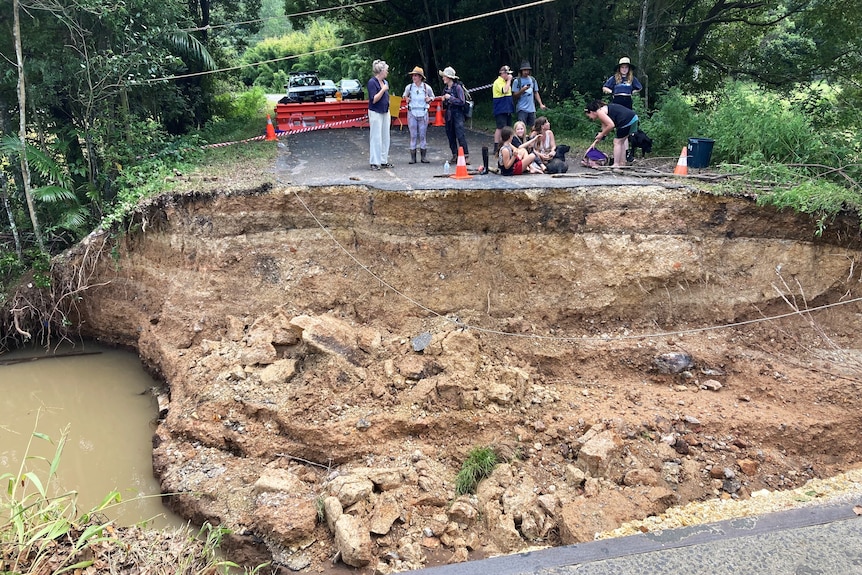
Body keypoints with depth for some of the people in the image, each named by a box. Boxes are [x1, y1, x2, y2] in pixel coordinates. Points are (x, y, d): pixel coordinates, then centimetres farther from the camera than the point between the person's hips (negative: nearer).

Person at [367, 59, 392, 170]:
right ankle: (375, 162, -1)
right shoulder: (372, 82, -12)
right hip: (375, 112, -8)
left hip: (385, 112, 8)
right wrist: (383, 90, -19)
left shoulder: (385, 82, 11)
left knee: (385, 137, 9)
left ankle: (384, 161, 16)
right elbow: (374, 99, -19)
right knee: (376, 138, -5)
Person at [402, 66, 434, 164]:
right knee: (413, 135, 0)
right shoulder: (409, 87, 0)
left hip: (423, 113, 0)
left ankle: (423, 156, 10)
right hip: (412, 113, 0)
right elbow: (404, 95, 18)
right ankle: (413, 157, 4)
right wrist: (406, 99, -3)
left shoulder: (427, 87, -1)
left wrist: (429, 99, -5)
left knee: (422, 135, 3)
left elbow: (432, 96, 16)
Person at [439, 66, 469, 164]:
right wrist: (444, 100, 0)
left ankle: (466, 156, -10)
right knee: (450, 136, 7)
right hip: (448, 114, 7)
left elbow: (462, 102, -14)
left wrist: (450, 98, -14)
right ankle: (455, 155, 15)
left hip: (457, 114, -7)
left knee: (460, 135, -12)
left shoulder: (458, 87, -8)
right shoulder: (445, 88, 12)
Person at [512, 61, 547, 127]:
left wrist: (541, 104, 5)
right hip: (522, 109, -5)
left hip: (532, 109, 5)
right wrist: (522, 90, -20)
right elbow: (515, 96, -4)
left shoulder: (533, 80, 12)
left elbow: (536, 93, 15)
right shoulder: (517, 81, -2)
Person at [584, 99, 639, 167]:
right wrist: (595, 142, 28)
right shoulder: (603, 109, 23)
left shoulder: (600, 112, -7)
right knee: (621, 142, 20)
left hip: (627, 121, -10)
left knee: (617, 142, 0)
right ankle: (622, 163, 25)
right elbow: (605, 130, 26)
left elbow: (611, 125, -18)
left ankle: (616, 165, 2)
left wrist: (601, 134, -6)